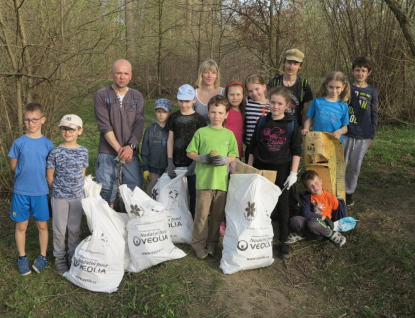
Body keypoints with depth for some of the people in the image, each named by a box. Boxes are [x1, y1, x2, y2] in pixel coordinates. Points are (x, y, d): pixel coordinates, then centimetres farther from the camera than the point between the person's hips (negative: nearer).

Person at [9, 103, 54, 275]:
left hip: (41, 191, 0)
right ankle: (22, 257, 27)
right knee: (21, 225, 10)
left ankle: (42, 256, 27)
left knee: (42, 225, 9)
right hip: (21, 191, 0)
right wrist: (27, 174, 1)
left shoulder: (48, 144, -3)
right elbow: (14, 166, 3)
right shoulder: (18, 142, -5)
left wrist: (38, 175, -4)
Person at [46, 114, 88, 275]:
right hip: (60, 197, -2)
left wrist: (76, 188, 4)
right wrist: (58, 190, 3)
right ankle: (59, 258, 25)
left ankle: (74, 256, 30)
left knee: (75, 229, 13)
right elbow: (49, 175, -2)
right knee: (59, 229, 9)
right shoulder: (55, 152, -10)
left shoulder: (83, 151, -1)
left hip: (77, 196, 2)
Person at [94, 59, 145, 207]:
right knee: (107, 191, 0)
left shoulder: (137, 97, 9)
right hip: (108, 154, -2)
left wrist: (130, 146, -14)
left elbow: (139, 124, 1)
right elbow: (104, 126, -7)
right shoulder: (102, 95, 1)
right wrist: (119, 149, -13)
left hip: (131, 153, 2)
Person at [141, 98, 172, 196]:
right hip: (153, 169, 1)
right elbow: (144, 150, 4)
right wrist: (145, 169, 1)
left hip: (168, 170, -1)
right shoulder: (150, 129, 2)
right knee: (151, 195, 10)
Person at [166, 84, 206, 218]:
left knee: (193, 194, 2)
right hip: (177, 162, 2)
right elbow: (170, 140, 7)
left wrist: (195, 163, -12)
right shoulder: (174, 117, 7)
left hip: (192, 162, -2)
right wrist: (170, 162, 0)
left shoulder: (199, 118, -1)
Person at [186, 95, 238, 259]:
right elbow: (190, 152, 5)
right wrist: (201, 158, -13)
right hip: (203, 180, -2)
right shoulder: (201, 132, 1)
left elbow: (234, 156, 10)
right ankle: (199, 244, 16)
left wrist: (225, 160, -11)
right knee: (202, 214, 0)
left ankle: (212, 243, 27)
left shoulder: (229, 134, 7)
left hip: (222, 181, 2)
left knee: (217, 215, 11)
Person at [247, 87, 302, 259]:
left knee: (282, 205, 7)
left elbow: (296, 151, -2)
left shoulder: (291, 125, -3)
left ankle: (283, 242, 19)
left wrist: (293, 173, -8)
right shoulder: (262, 122, 2)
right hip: (261, 168, 2)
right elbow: (252, 147, 7)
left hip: (282, 170, -2)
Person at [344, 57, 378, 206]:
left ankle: (349, 191, 24)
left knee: (355, 166, 9)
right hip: (345, 133, -1)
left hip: (363, 136, 1)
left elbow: (373, 115, 6)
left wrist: (372, 136, 3)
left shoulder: (372, 92, 3)